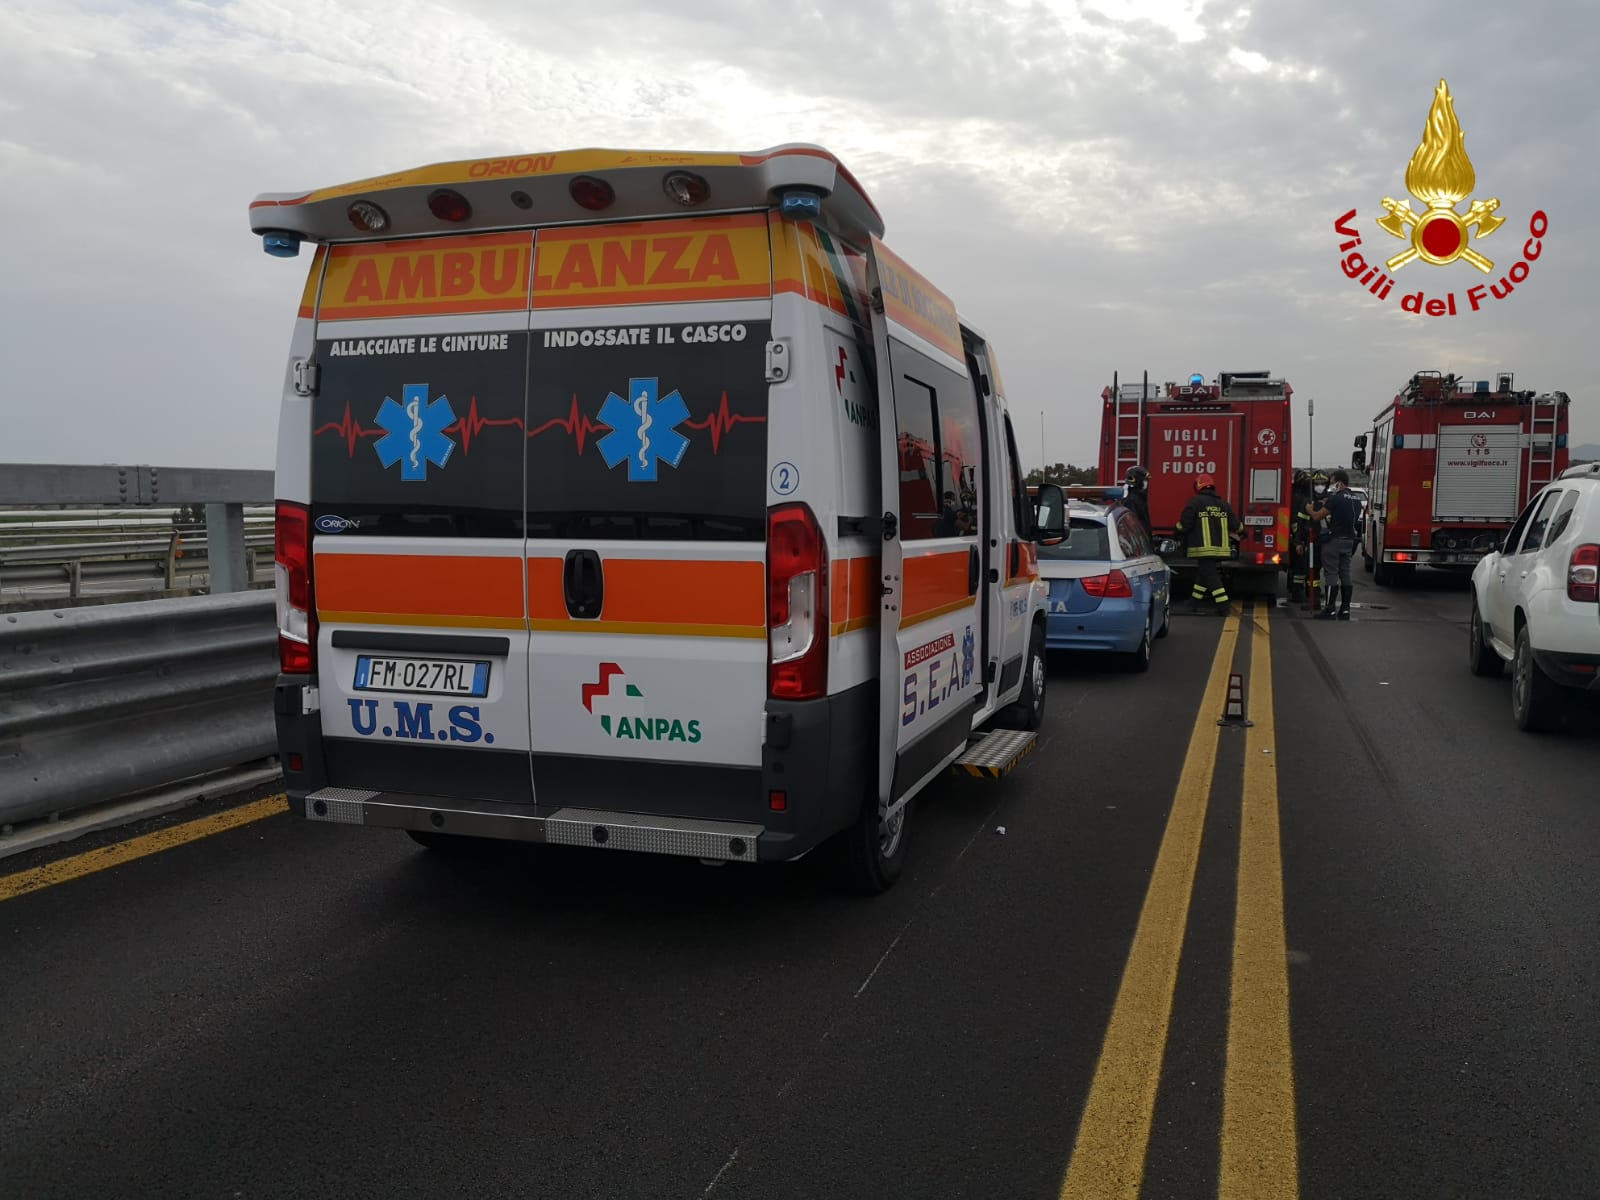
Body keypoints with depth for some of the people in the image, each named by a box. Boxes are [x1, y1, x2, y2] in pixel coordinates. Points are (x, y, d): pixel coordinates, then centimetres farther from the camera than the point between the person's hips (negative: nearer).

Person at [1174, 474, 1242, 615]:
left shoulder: (1195, 502, -7)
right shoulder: (1223, 504, 9)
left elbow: (1184, 524, -9)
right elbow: (1236, 525, 12)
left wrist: (1179, 533, 12)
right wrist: (1241, 532, 34)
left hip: (1203, 549, -6)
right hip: (1220, 548, 6)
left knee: (1211, 577, -4)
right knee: (1203, 574, 18)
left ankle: (1222, 607, -11)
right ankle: (1195, 603, 26)